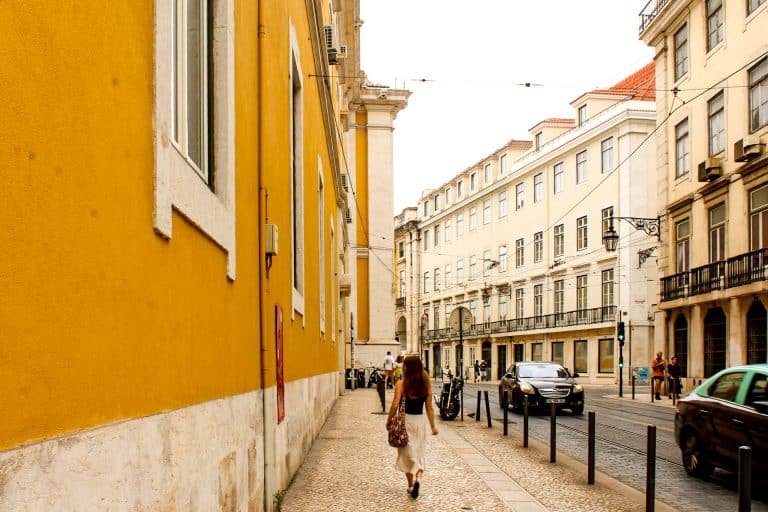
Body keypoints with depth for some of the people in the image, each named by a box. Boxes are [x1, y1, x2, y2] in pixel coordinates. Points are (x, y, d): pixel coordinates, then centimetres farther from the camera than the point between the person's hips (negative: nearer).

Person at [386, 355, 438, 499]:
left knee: (407, 454, 12)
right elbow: (429, 407, 0)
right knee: (420, 453, 12)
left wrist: (389, 421, 0)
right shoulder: (426, 384, -1)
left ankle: (411, 485, 17)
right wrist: (433, 425, 7)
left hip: (405, 420, -2)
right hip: (420, 421, 2)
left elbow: (395, 405, -13)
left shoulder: (401, 384, -10)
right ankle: (418, 478, -12)